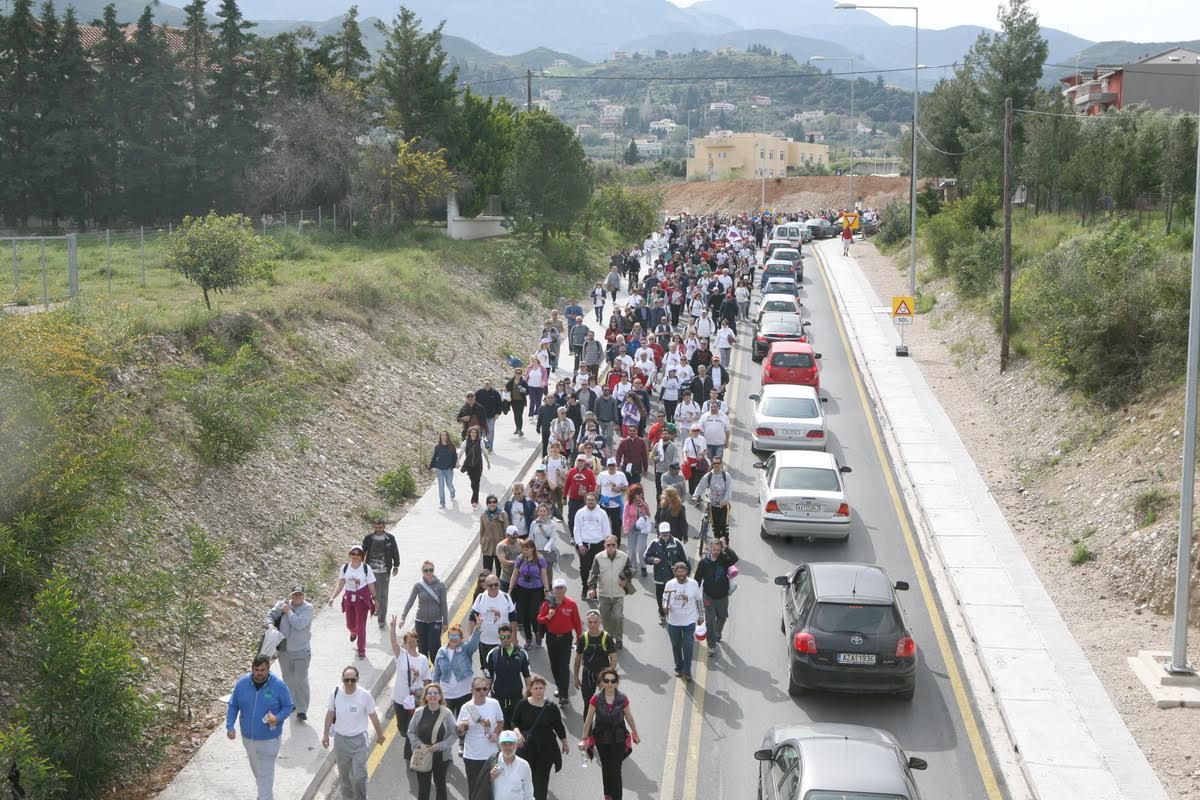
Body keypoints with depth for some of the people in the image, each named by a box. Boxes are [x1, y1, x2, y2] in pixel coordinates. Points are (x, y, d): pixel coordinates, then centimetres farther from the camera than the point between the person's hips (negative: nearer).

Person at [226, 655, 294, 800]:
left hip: (269, 739, -4)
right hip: (248, 737, 4)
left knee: (266, 773, -3)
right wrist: (230, 726, -9)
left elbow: (288, 706, -6)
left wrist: (277, 718, -24)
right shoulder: (242, 683, -9)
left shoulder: (279, 685, -16)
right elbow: (233, 706, 1)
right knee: (256, 769, 22)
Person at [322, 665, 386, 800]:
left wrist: (380, 735, 8)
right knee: (344, 775, 18)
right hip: (340, 739, 3)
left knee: (359, 776, -6)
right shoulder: (336, 693, -10)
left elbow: (373, 716, -3)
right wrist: (325, 734, 11)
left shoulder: (365, 696, -16)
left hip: (358, 739, -3)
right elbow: (330, 714, 5)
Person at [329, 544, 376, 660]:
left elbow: (371, 586, -4)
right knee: (350, 624, 13)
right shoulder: (345, 567, -2)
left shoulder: (366, 568, -9)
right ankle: (354, 632, 53)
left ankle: (361, 650, 12)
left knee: (361, 625, -4)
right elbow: (340, 585, 2)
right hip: (349, 598, 3)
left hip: (362, 599, -3)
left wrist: (375, 599, -3)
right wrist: (333, 597, -8)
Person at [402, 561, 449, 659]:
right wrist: (403, 617, -18)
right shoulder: (418, 585, -4)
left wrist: (445, 622, -2)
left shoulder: (440, 585, -6)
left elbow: (444, 604, -3)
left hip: (435, 621, -2)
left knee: (434, 647, -8)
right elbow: (410, 602, -6)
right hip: (421, 621, 2)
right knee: (423, 648, 8)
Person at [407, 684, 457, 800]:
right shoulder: (419, 712, -5)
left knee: (440, 784, 17)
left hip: (441, 756, -1)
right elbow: (410, 732, 2)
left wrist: (440, 745, -19)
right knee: (423, 786, 8)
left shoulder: (447, 713, -10)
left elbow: (453, 734, -7)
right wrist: (419, 744, -14)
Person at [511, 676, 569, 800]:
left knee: (542, 779, 3)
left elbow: (559, 727, 8)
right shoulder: (522, 705, -5)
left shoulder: (551, 706, -3)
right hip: (526, 748, 0)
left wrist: (565, 744, 16)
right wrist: (517, 732, -16)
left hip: (546, 749, 0)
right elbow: (514, 723, 6)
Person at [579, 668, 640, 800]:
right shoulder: (596, 699, -13)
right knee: (606, 767, 16)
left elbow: (629, 717, 4)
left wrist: (636, 734, 14)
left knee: (616, 769, -6)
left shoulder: (622, 699, -11)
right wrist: (584, 739, -2)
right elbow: (588, 720, -5)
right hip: (602, 738, 1)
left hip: (618, 738, -1)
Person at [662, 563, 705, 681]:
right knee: (676, 646, 15)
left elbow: (699, 601, 4)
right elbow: (664, 599, 4)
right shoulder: (670, 584, -6)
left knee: (688, 647, -4)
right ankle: (679, 668, 33)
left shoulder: (693, 584, -7)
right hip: (673, 621, 2)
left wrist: (701, 616, 9)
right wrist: (665, 606, -18)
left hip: (689, 621, -2)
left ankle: (687, 671, 8)